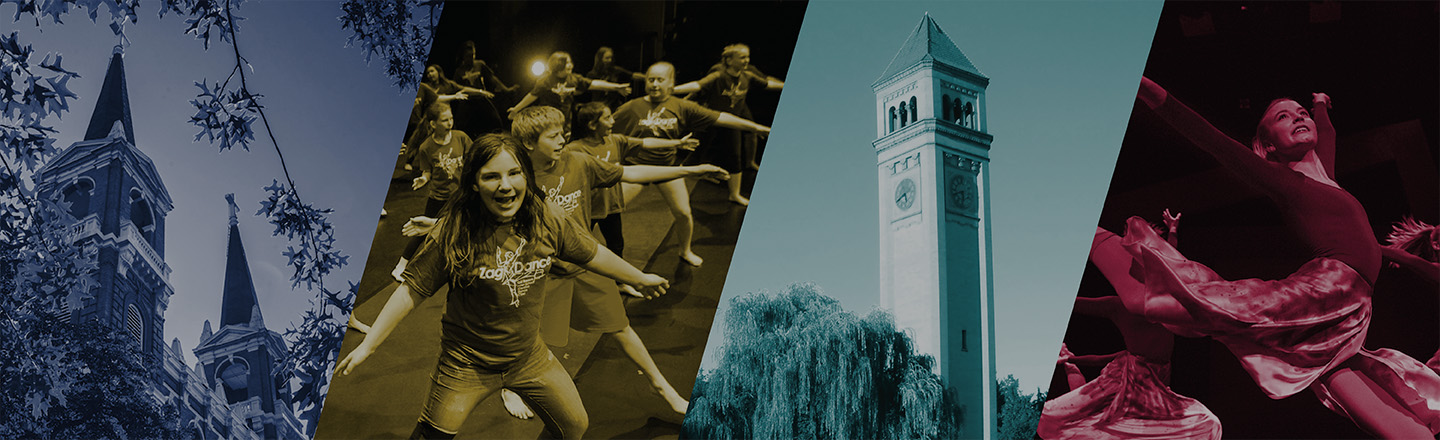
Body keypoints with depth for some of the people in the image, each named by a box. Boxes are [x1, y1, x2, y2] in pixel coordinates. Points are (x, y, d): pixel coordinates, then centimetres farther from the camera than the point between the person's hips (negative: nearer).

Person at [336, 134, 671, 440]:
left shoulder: (547, 220, -13)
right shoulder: (454, 232, -23)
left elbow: (592, 253, 3)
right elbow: (412, 290, -16)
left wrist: (640, 279, 15)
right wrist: (367, 346, -17)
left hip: (529, 355, 4)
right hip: (467, 363, -3)